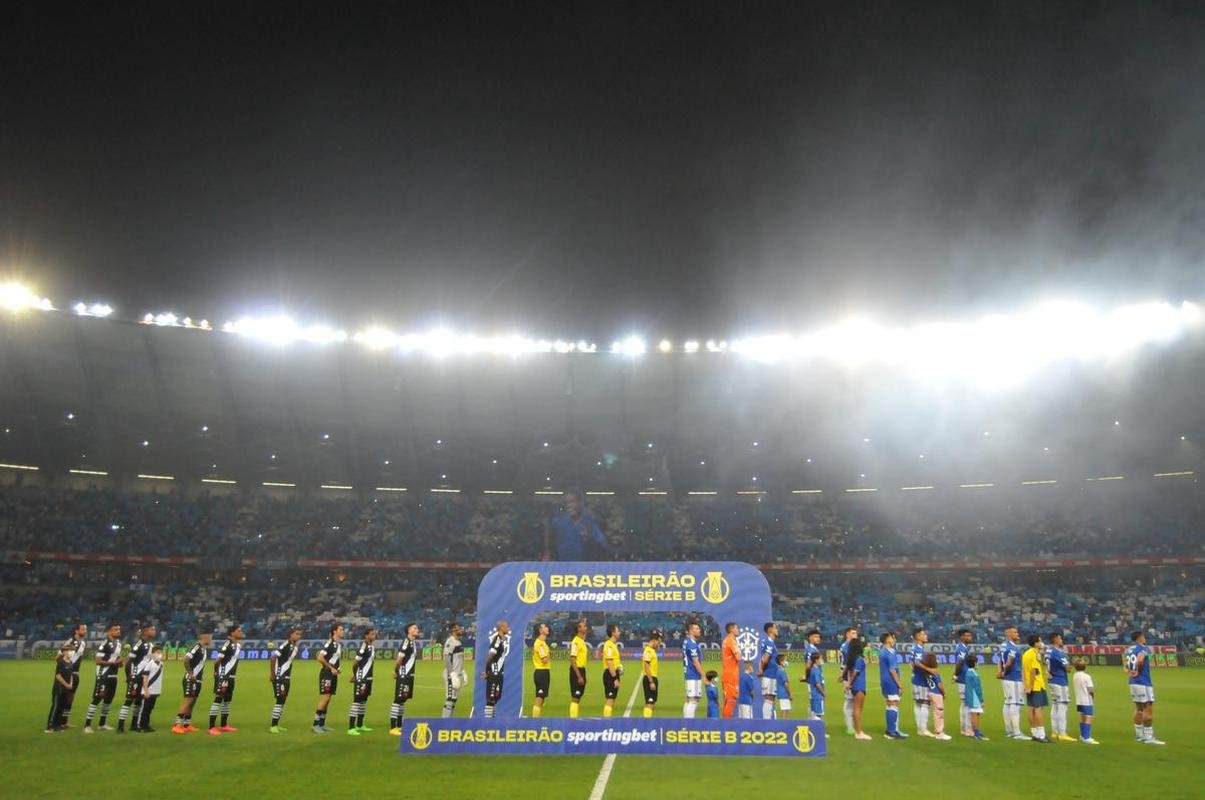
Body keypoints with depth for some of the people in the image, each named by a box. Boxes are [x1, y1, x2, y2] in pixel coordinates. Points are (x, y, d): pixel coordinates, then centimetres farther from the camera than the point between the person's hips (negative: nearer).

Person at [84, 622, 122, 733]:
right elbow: (97, 661, -18)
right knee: (97, 699, -8)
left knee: (109, 699, 14)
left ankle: (103, 723, 24)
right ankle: (87, 725, -3)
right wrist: (113, 662, -20)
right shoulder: (105, 644, -16)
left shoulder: (118, 642, 11)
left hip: (113, 676, 8)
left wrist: (120, 662, 5)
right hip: (103, 675, -8)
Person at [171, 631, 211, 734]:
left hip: (197, 680, 9)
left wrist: (200, 674, 12)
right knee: (187, 701, -12)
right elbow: (185, 660, -26)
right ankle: (177, 725, -12)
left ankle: (187, 725, 19)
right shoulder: (196, 647, -18)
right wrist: (191, 674, -19)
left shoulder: (204, 649, 11)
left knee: (192, 702, 13)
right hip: (191, 680, -9)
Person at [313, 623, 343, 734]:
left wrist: (337, 669, 9)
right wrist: (331, 668, -17)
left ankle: (322, 724, 19)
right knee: (324, 699, -11)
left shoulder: (340, 644, 11)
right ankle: (316, 725, -6)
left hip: (333, 674, 9)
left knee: (327, 700, 12)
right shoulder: (329, 643, -15)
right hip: (326, 674, -9)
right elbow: (320, 658, -21)